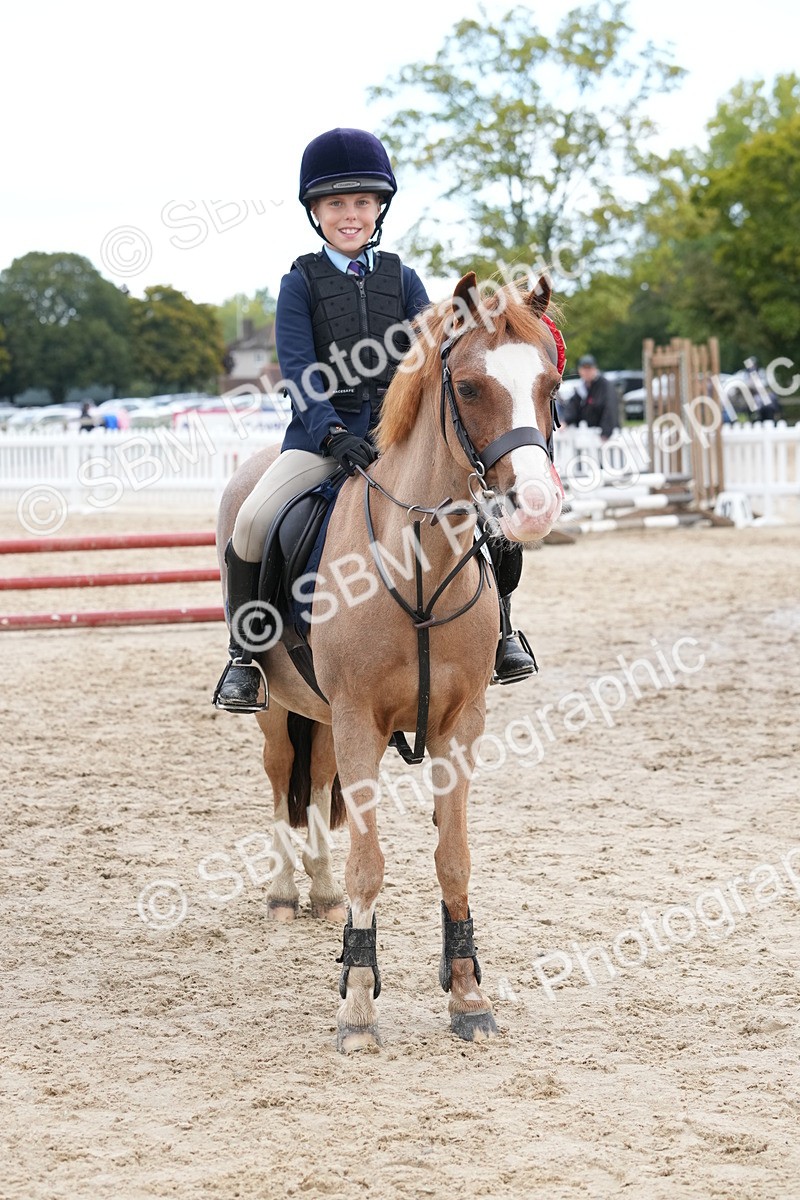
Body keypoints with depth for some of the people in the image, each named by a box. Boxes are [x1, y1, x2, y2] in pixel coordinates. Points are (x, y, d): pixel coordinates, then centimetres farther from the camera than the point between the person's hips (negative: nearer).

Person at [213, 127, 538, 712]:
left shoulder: (401, 279, 11)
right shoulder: (301, 282, 3)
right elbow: (299, 369, -8)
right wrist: (333, 434, -24)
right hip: (323, 429, -2)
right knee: (253, 518, -26)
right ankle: (244, 653, -7)